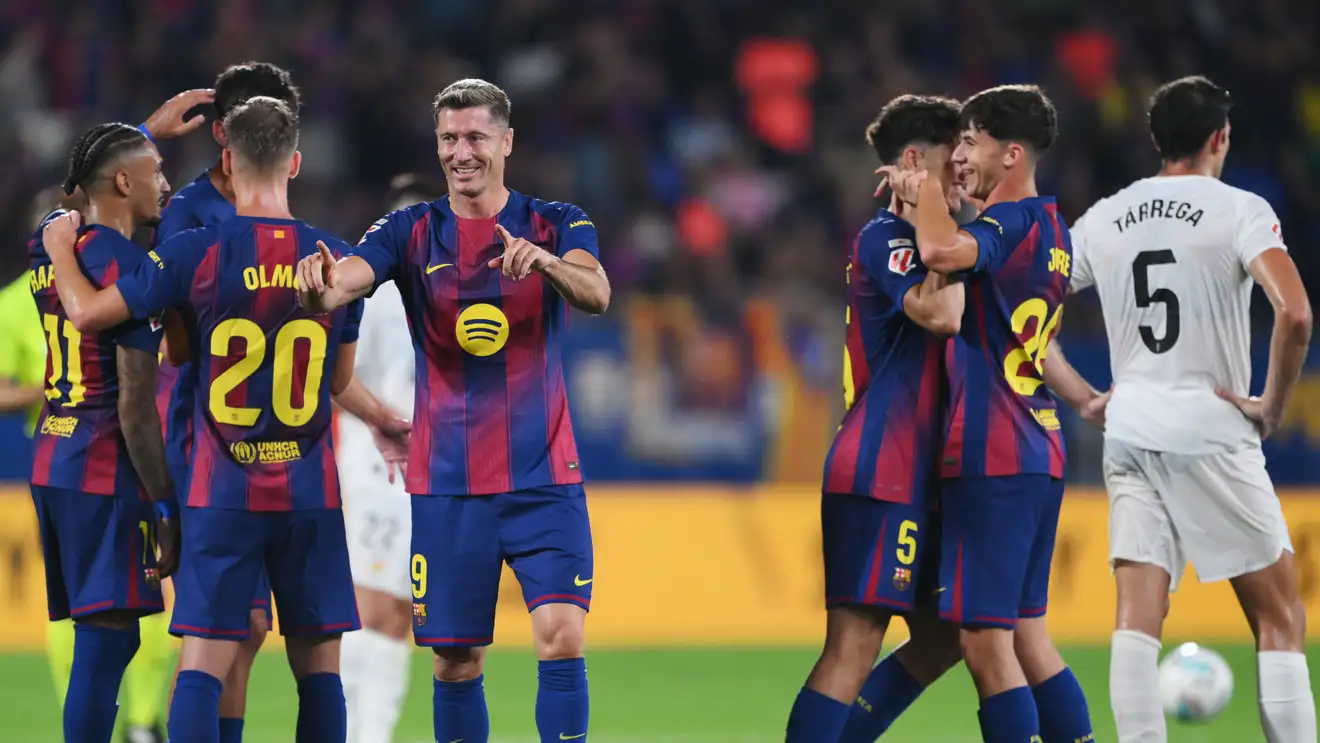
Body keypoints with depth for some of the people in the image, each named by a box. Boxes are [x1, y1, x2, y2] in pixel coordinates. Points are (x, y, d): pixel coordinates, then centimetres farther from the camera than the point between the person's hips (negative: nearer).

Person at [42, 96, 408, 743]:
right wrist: (388, 422, 35)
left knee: (202, 665, -4)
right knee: (318, 665, 8)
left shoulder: (197, 253, -8)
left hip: (223, 494, -2)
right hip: (311, 494, 2)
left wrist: (61, 248, 20)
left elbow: (87, 312, -1)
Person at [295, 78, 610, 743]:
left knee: (561, 636, -16)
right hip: (447, 483, 1)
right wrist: (323, 288, -42)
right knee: (455, 662, 3)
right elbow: (350, 276, -17)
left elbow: (596, 293, -19)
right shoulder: (412, 232, 3)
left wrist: (546, 261, -42)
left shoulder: (556, 225, 1)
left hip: (543, 478, -1)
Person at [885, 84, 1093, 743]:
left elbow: (941, 252, -34)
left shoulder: (1011, 221, -13)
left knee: (986, 644, -8)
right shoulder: (1051, 230, 16)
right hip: (1036, 454, 10)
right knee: (1027, 637, 14)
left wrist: (926, 186, -15)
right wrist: (926, 197, 19)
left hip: (991, 457, -10)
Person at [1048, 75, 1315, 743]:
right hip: (1213, 430, -4)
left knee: (1138, 620, -1)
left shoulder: (1104, 219, 10)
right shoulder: (1239, 210, -5)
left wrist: (1081, 397, 14)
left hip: (1128, 431, 4)